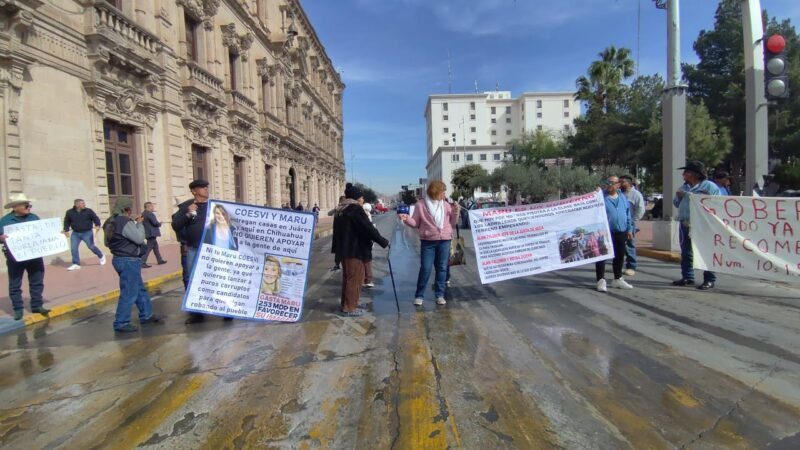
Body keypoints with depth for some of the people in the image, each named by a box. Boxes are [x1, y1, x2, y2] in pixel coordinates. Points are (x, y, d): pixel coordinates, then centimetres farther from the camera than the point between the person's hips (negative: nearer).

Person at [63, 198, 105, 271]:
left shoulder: (88, 211, -6)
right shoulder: (69, 212, 0)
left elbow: (95, 218, -4)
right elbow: (67, 222, 14)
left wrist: (97, 225, -21)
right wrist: (66, 230, 5)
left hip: (87, 233, -3)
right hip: (75, 233, 3)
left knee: (91, 246, 2)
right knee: (74, 248, 0)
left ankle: (101, 256, 27)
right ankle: (76, 264, 10)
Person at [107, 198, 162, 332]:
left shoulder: (114, 221, 11)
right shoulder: (125, 222, -20)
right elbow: (140, 238, -19)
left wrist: (135, 223, 7)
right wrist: (139, 223, -6)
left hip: (123, 259, 11)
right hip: (128, 261, -11)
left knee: (140, 289, 19)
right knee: (129, 293, -3)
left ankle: (146, 315, 28)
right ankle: (121, 323, 4)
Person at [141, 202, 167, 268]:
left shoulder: (143, 214, 13)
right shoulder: (150, 214, -17)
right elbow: (155, 223, -23)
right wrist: (160, 224, -1)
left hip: (148, 233, 10)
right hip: (152, 233, -10)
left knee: (155, 247, 19)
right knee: (149, 248, -7)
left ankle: (160, 260, 27)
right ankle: (142, 262, -9)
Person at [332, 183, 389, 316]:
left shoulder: (340, 209, 14)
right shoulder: (355, 208, -15)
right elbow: (368, 228, -19)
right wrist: (383, 241, -12)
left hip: (343, 248, 9)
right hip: (354, 249, -9)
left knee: (347, 276, 17)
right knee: (355, 277, -2)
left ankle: (345, 305, 24)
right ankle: (350, 308, 2)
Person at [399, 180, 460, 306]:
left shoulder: (446, 205, 7)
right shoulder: (421, 205, -2)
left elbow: (452, 223, 10)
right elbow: (415, 223, 1)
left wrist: (455, 212, -5)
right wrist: (406, 219, -17)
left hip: (444, 241, 3)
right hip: (428, 241, -3)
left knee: (442, 268, 7)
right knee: (425, 269, -3)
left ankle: (440, 295, 17)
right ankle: (419, 296, 8)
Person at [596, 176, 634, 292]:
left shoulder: (623, 198, 11)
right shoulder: (601, 197, -5)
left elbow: (628, 214, 16)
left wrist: (629, 229, 14)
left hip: (621, 232, 6)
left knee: (619, 256, 15)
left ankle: (618, 279, 29)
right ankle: (601, 280, 1)